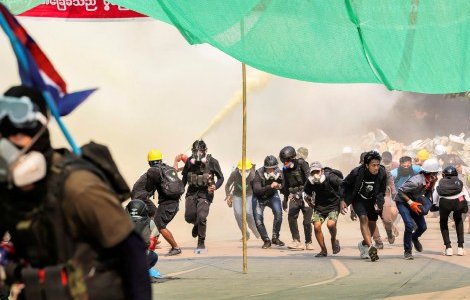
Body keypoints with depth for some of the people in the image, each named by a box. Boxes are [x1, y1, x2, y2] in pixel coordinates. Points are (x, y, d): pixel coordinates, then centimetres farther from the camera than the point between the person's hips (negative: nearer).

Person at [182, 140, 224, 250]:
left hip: (205, 193, -4)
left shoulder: (212, 162, -7)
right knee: (189, 217, -3)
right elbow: (184, 177, 16)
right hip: (192, 192, 4)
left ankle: (201, 243, 0)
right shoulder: (190, 161, 2)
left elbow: (221, 178, 0)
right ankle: (197, 224, 35)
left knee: (201, 217, -14)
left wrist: (215, 186, -19)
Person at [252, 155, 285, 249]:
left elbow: (283, 186, 0)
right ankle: (266, 241, 12)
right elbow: (257, 190, -37)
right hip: (259, 198, -1)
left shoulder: (279, 173, -18)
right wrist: (270, 186, -48)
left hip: (272, 196, 1)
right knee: (258, 220, -8)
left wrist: (279, 186, -23)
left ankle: (275, 238, -8)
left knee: (278, 213, -23)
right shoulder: (259, 174, -28)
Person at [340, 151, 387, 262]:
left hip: (372, 200, 4)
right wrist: (342, 200, -19)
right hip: (358, 199, -4)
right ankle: (370, 248, -34)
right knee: (363, 218, -23)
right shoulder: (357, 172, -29)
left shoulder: (382, 173, -22)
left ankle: (363, 244, 37)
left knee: (372, 223, 9)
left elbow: (382, 191, -4)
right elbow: (344, 185, -11)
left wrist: (378, 203, -20)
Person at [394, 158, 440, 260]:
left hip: (414, 200, 7)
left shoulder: (430, 181, -13)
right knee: (410, 225, -21)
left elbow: (428, 194, 4)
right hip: (402, 201, -7)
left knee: (423, 226, 4)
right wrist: (410, 203, -28)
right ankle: (407, 251, -5)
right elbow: (400, 191, -28)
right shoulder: (417, 181, -35)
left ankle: (414, 238, 38)